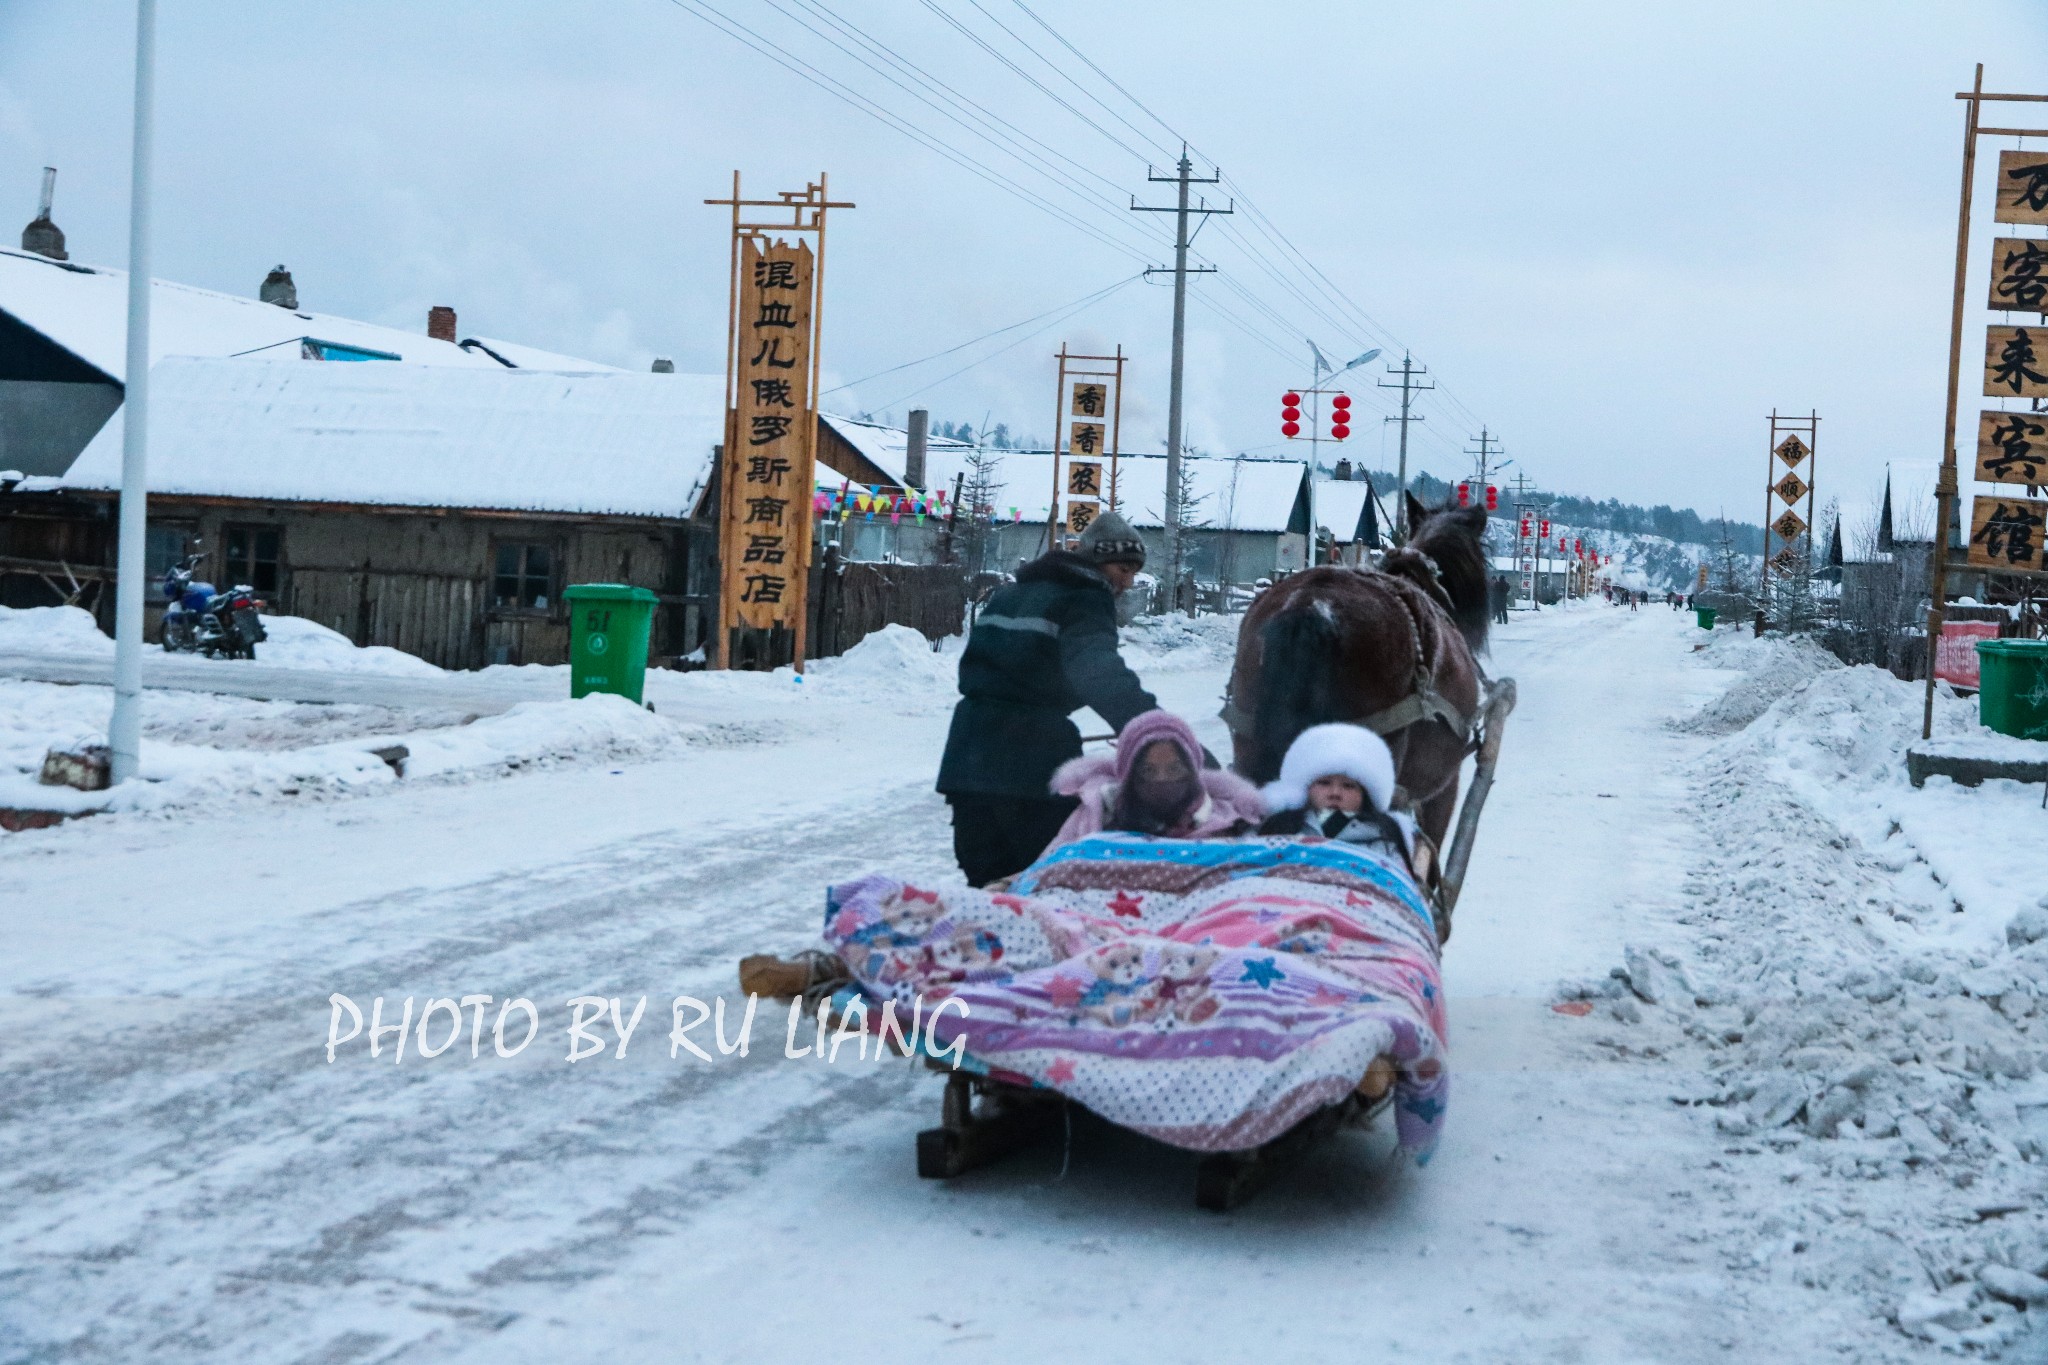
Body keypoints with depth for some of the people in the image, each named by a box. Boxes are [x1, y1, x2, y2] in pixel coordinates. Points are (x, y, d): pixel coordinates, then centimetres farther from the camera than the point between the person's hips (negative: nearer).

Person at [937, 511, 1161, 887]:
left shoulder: (1009, 593, 21)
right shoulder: (1083, 600, -7)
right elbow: (1101, 674, -25)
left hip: (969, 757, 8)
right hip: (1035, 763, -8)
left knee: (986, 884, 11)